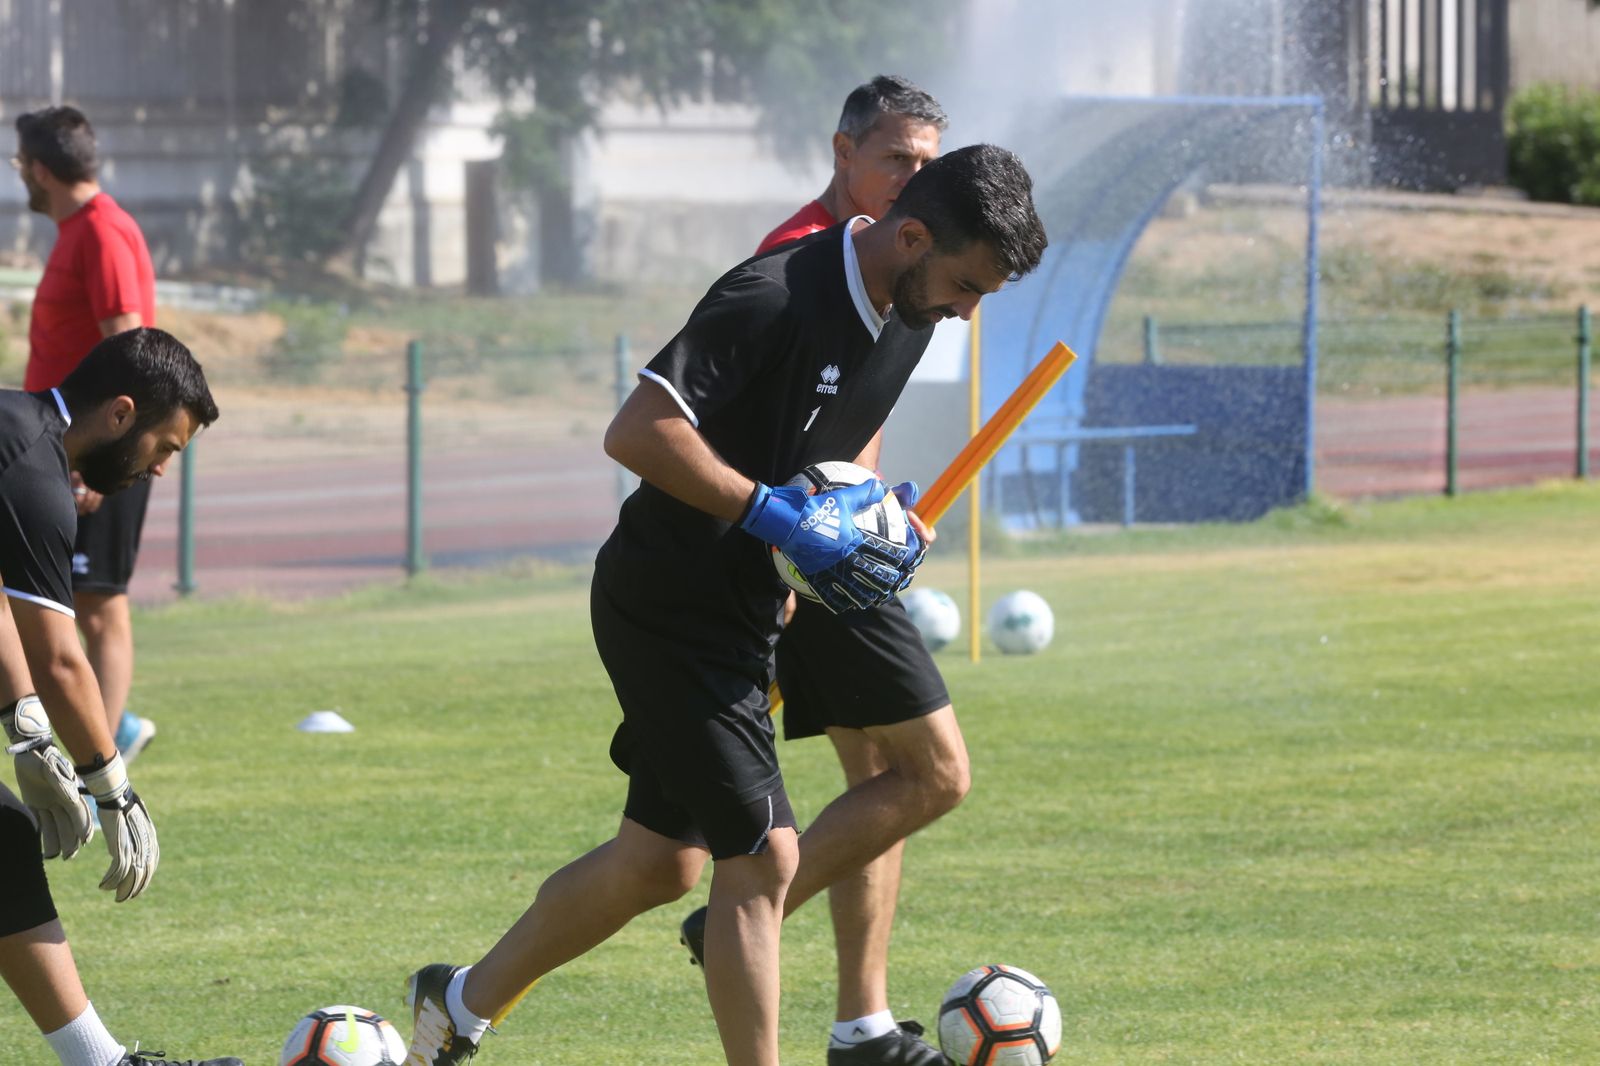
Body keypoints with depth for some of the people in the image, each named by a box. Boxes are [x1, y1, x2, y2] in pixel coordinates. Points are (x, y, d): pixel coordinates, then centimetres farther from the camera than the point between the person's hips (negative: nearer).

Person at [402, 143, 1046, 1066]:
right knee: (762, 855, -12)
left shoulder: (907, 315, 5)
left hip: (744, 610, 9)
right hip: (667, 604, -9)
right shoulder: (774, 299, -24)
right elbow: (637, 434, -28)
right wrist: (781, 515, -27)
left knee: (661, 861, 14)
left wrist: (877, 509, 4)